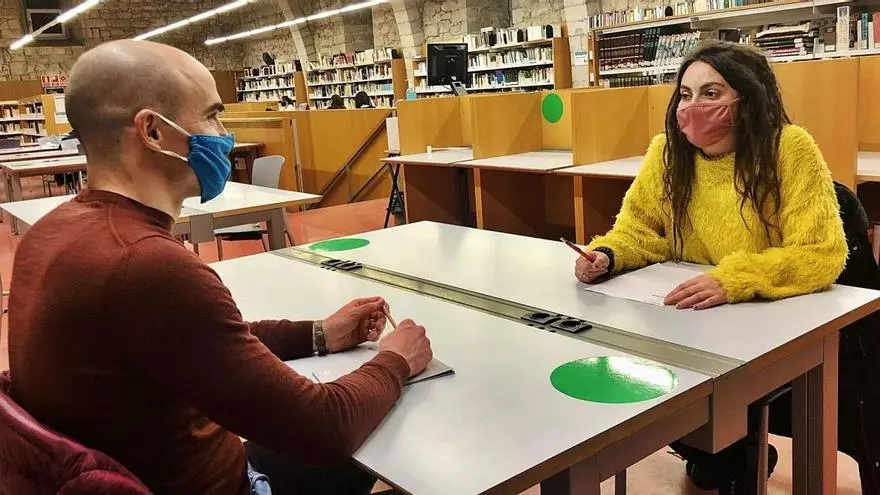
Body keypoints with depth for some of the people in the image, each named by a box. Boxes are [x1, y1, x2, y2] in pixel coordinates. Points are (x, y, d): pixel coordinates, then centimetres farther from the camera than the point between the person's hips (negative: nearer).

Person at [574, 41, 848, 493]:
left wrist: (732, 281, -37)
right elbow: (640, 228, 4)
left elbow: (822, 254, -22)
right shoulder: (666, 149, -4)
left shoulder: (790, 149, -17)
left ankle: (741, 456, 11)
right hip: (690, 320, 5)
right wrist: (606, 255, -19)